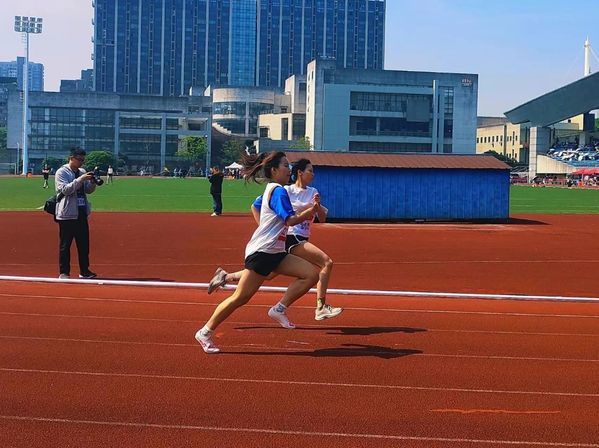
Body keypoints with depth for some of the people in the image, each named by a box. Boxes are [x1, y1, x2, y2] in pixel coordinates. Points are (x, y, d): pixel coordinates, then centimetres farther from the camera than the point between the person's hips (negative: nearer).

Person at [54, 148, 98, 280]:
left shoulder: (82, 172, 13)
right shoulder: (61, 172, -7)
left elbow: (88, 190, 17)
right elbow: (65, 189, -19)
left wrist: (93, 182, -4)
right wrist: (80, 179, -24)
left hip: (82, 213, 7)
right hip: (67, 214, -7)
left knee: (84, 244, 10)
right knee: (65, 244, 0)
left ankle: (84, 271, 20)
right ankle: (64, 273, 7)